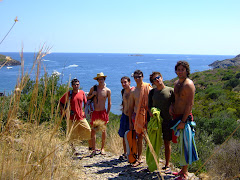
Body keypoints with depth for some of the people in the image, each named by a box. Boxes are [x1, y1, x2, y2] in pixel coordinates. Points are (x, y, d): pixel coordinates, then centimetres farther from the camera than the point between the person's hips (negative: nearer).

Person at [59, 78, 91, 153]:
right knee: (71, 134, 4)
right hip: (71, 118, -3)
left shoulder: (82, 93, 4)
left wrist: (84, 111, 9)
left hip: (81, 117, 3)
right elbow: (61, 103, 2)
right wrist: (63, 111, -8)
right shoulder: (68, 94, -5)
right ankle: (71, 148, 19)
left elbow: (85, 103, 18)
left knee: (89, 131, 2)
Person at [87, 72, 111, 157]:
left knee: (104, 130, 5)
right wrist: (92, 95, -7)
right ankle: (94, 150, 6)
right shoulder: (93, 88, 3)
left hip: (103, 112, -1)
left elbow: (109, 103, 7)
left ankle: (102, 148, 19)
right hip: (94, 112, 1)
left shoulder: (107, 90, 0)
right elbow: (87, 98, 13)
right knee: (93, 131, -2)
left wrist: (107, 114, 4)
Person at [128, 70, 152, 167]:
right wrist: (130, 122, 8)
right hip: (136, 116, 4)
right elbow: (131, 107, 12)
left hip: (147, 115, -4)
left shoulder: (148, 88, -3)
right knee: (139, 137, 10)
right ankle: (139, 158, 19)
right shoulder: (133, 92, 9)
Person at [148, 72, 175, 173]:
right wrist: (150, 112, -10)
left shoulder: (170, 90, -1)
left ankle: (167, 165, 17)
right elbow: (149, 106, 11)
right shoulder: (152, 92, 6)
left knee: (167, 143, 6)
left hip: (167, 121, -2)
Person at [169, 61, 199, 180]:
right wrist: (171, 105, 5)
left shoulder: (189, 84, -15)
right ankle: (183, 170, 27)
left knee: (185, 144, -2)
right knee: (181, 144, 15)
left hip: (184, 117, -8)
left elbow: (190, 104, -18)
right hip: (176, 116, 8)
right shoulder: (176, 83, 11)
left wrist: (183, 121, -21)